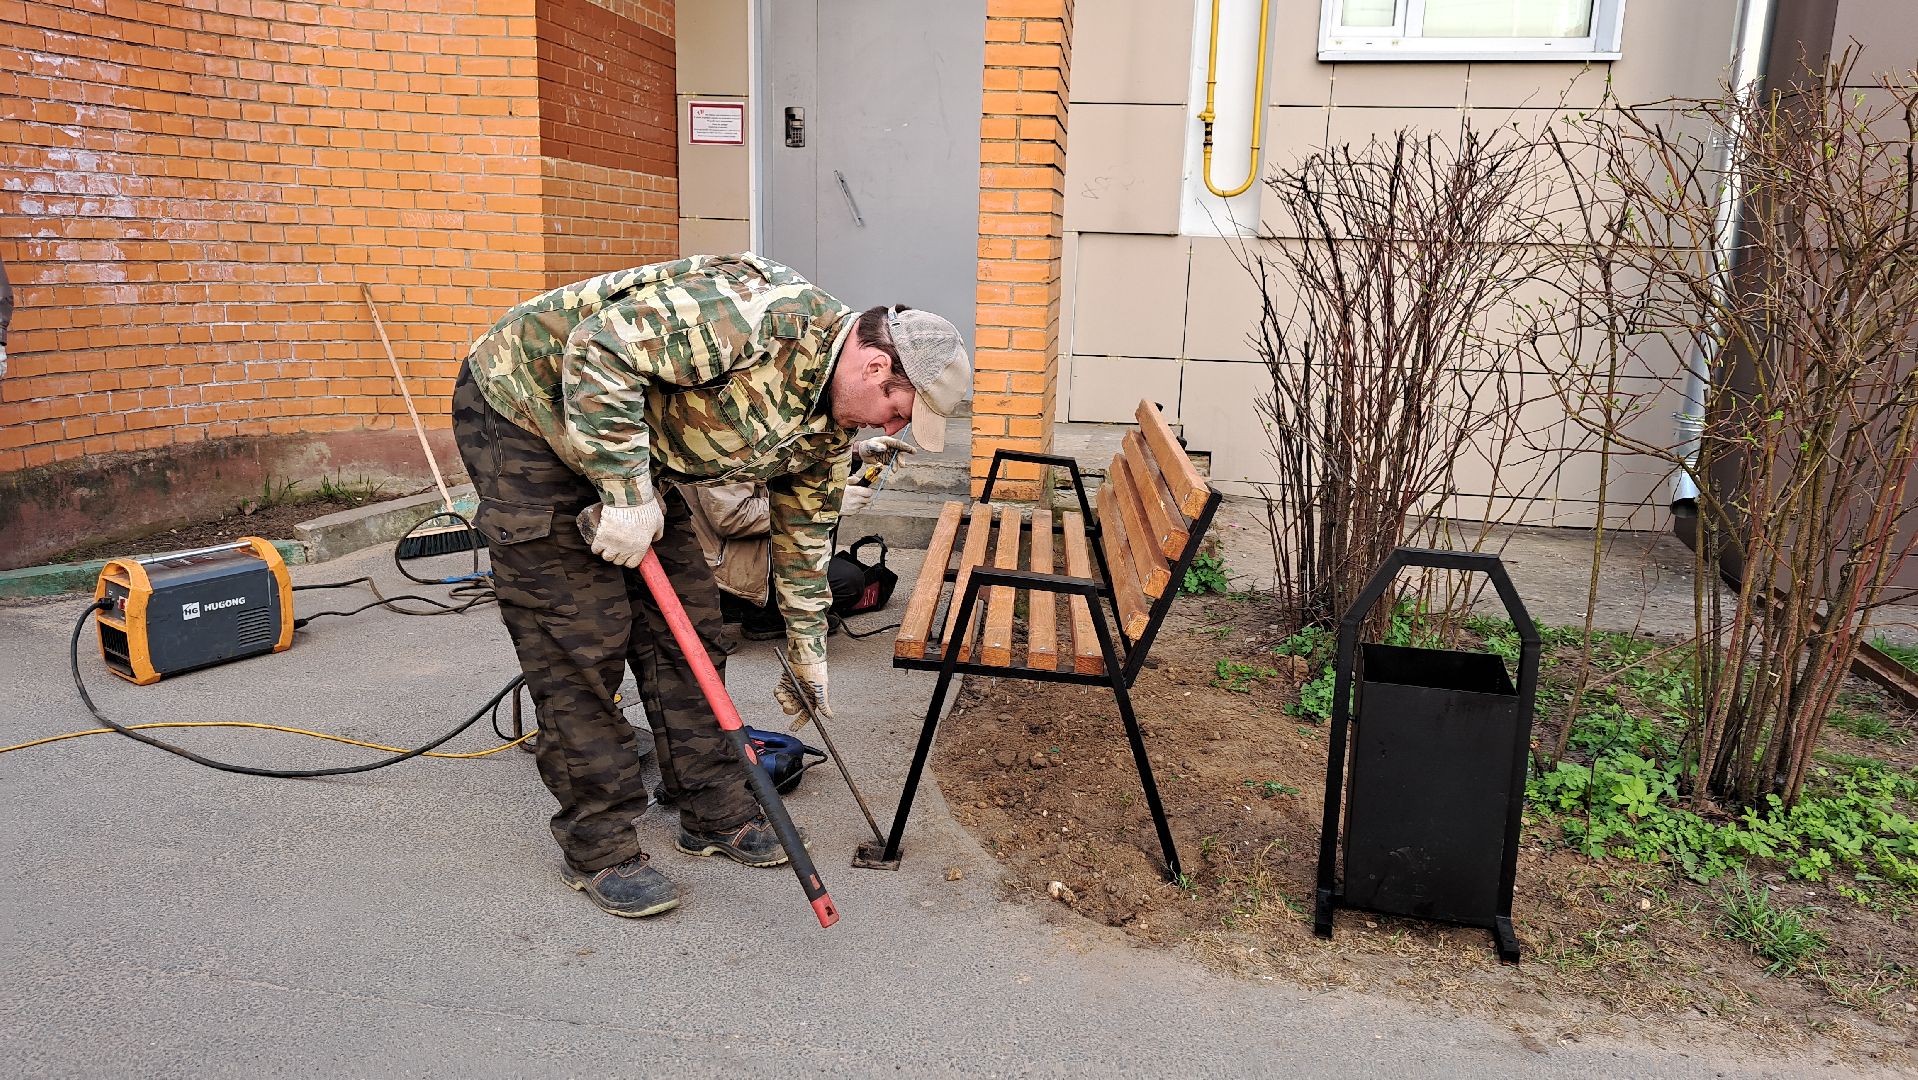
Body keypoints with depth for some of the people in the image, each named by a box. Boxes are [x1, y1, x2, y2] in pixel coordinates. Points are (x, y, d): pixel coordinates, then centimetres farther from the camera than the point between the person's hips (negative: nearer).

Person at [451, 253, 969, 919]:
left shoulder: (832, 419, -2)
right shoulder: (763, 316, -32)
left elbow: (804, 526, 11)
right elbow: (600, 347, -33)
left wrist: (807, 653, 16)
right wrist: (626, 492, -30)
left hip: (639, 450, 9)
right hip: (525, 410, -8)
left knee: (685, 626, 6)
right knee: (581, 644, -8)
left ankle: (715, 814, 18)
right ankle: (599, 850, 5)